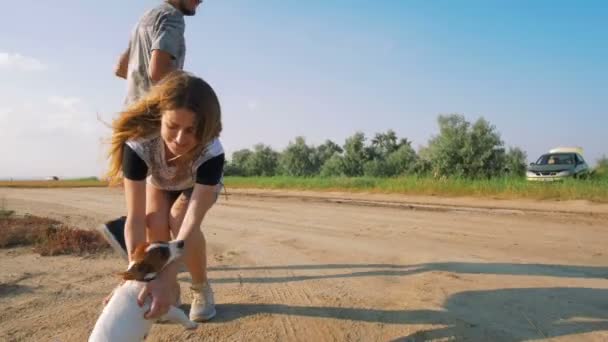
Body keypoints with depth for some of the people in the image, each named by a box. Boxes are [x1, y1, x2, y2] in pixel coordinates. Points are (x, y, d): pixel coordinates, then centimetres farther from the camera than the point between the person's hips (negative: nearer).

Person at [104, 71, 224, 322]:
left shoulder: (212, 152, -43)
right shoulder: (138, 144, -42)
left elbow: (191, 223, -46)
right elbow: (135, 218, -40)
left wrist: (165, 277, -55)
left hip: (199, 184, -1)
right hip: (159, 182, 1)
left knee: (179, 219, -29)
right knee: (155, 222, -27)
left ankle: (201, 289, -5)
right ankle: (172, 290, -2)